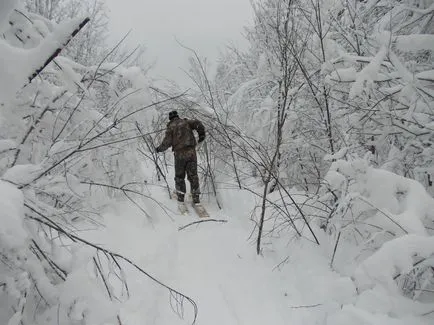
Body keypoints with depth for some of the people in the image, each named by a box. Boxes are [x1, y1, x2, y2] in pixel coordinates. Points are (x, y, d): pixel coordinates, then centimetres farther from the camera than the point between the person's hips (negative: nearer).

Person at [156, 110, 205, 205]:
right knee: (193, 175, 8)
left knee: (179, 175, 13)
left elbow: (167, 142, -3)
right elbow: (197, 123, -4)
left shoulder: (170, 127, 5)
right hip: (191, 152, 2)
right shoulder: (186, 122, 12)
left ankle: (181, 196, 14)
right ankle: (196, 196, 7)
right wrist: (202, 134, 10)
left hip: (179, 153, -2)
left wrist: (159, 149, 14)